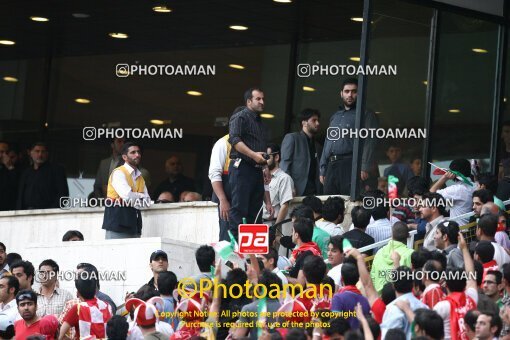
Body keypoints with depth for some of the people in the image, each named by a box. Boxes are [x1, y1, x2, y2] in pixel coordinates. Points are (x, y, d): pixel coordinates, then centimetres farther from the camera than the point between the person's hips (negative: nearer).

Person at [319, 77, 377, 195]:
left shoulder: (365, 115, 5)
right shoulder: (335, 116, 25)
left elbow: (369, 142, -6)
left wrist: (364, 167, -18)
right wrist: (323, 170, 16)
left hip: (350, 165, -6)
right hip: (331, 166, 6)